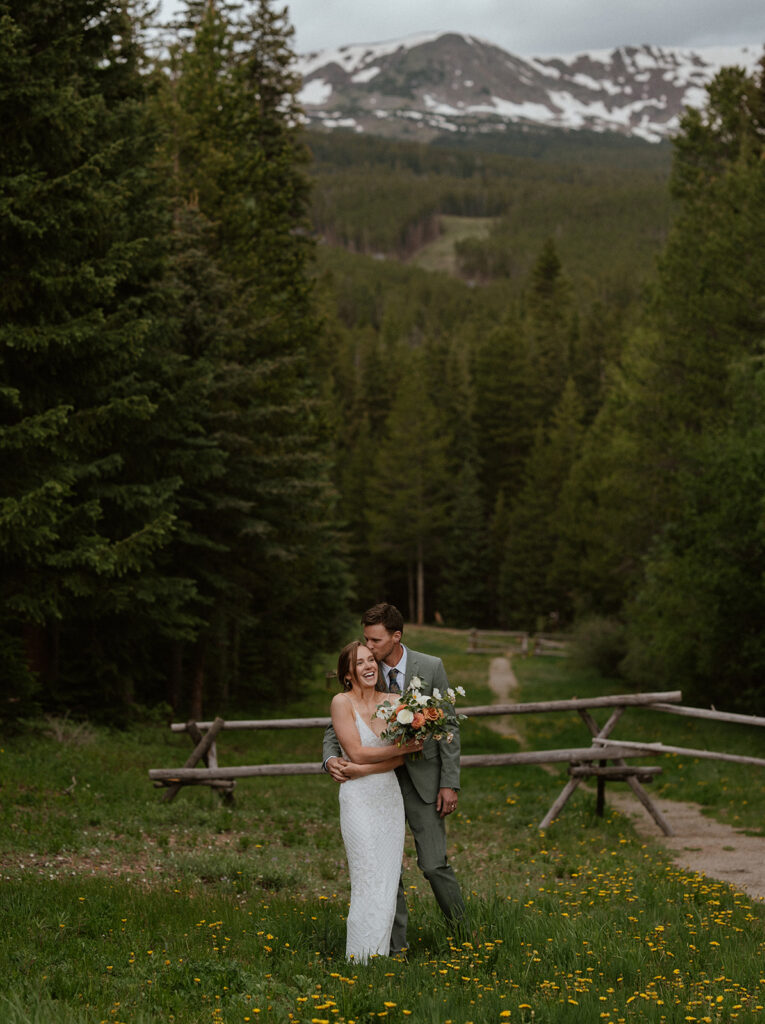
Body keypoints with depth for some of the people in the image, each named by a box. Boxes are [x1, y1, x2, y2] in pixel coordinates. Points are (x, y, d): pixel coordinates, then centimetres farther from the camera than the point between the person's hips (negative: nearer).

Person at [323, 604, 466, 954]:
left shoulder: (430, 668, -6)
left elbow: (449, 726, -3)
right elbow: (336, 726, 1)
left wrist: (450, 783, -8)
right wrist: (331, 758, -22)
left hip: (422, 779, -2)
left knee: (433, 864, -4)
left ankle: (461, 926, 19)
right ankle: (396, 946, 13)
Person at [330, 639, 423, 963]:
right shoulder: (342, 702, -6)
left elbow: (400, 758, 0)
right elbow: (357, 752, -11)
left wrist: (363, 769, -14)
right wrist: (403, 747, -11)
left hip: (390, 796, 5)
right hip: (360, 799, -5)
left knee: (389, 879, 5)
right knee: (369, 881, -8)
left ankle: (381, 955, 12)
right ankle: (361, 958, -1)